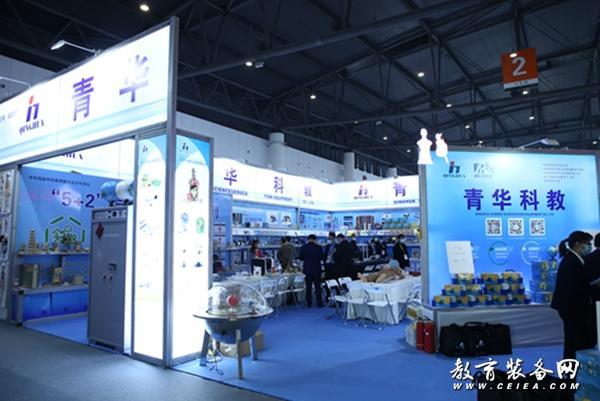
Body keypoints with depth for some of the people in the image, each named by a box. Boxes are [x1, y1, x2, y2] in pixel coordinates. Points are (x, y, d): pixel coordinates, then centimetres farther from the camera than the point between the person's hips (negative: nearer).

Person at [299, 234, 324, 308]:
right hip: (317, 269, -1)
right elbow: (321, 258, -3)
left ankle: (309, 303, 13)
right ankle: (319, 303, 9)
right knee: (317, 287, 7)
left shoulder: (303, 247, -6)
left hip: (307, 270, 1)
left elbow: (301, 258, 2)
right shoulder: (318, 247, -10)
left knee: (308, 287, 10)